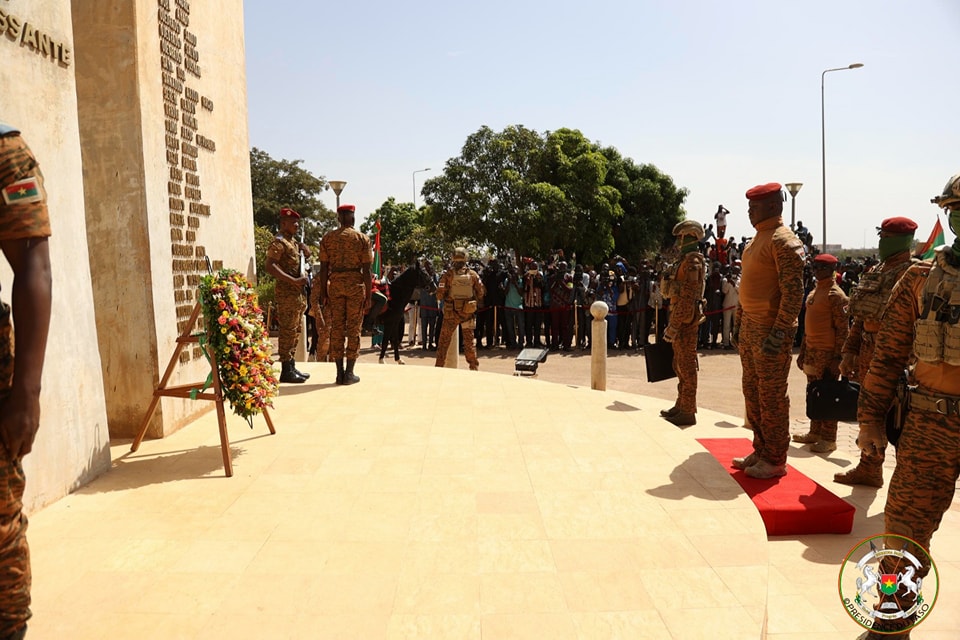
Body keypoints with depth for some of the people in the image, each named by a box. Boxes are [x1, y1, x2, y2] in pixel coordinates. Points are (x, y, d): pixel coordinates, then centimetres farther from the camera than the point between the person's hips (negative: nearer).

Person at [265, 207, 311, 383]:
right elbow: (270, 267, -23)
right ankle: (286, 371, -3)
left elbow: (306, 252, 36)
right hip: (287, 292, -10)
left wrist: (302, 246, 11)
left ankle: (291, 367, 21)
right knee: (288, 331, -7)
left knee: (296, 330, 13)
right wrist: (294, 281, -27)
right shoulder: (279, 242, -11)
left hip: (298, 292, 10)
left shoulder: (292, 241, 17)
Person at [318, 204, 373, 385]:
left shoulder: (327, 237, 6)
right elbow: (366, 270, -5)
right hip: (355, 284, -2)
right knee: (353, 329, 3)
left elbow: (324, 268, 3)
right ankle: (349, 373, 3)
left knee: (336, 328, 7)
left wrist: (323, 293, 7)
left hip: (335, 284, 2)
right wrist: (369, 295, -1)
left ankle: (339, 372, 9)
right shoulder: (362, 238, -1)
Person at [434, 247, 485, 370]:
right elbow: (481, 294, 2)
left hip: (451, 312, -2)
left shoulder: (448, 274, -7)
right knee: (469, 340, 11)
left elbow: (439, 295, -8)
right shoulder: (473, 274, -1)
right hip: (469, 312, 2)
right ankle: (474, 367, 14)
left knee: (444, 341, 8)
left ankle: (439, 366, 11)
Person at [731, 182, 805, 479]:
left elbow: (794, 292, -19)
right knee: (752, 393, 15)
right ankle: (760, 451, 28)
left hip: (770, 332, -9)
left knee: (772, 397, 0)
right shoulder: (755, 240, 15)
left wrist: (779, 333, -22)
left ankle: (775, 460, 12)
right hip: (749, 329, 9)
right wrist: (738, 323, 20)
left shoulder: (784, 241, -13)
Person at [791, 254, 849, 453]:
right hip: (811, 351, 8)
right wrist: (802, 351, 17)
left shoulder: (836, 295, -11)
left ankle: (829, 439, 5)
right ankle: (815, 432, 24)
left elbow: (842, 329, -14)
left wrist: (837, 358, -17)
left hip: (827, 353, -8)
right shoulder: (813, 292, 14)